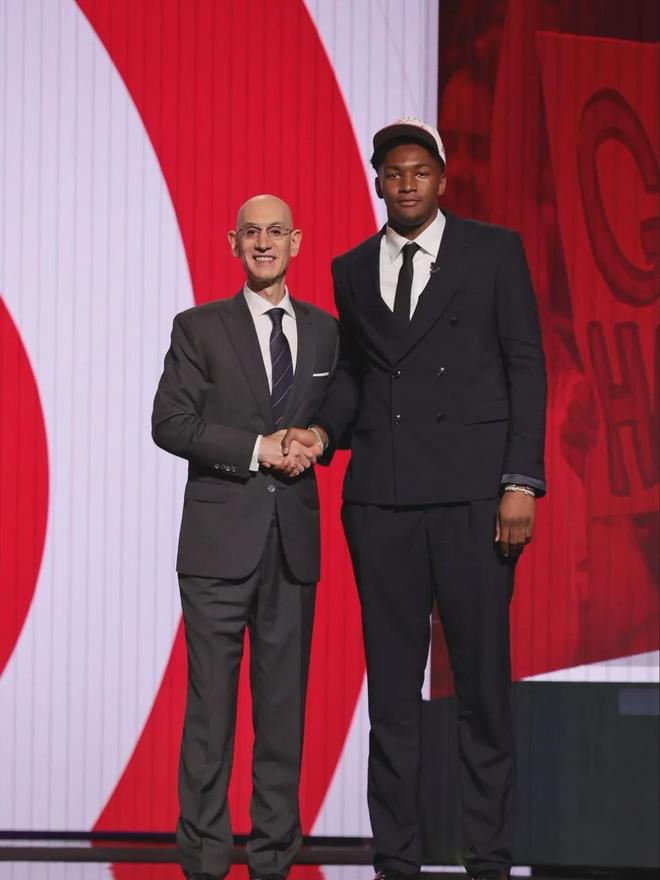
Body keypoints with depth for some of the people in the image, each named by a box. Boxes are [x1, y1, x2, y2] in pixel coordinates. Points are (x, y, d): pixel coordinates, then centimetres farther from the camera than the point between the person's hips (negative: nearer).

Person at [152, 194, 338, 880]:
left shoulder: (324, 332, 13)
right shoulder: (199, 328, 3)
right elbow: (170, 423, -4)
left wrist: (313, 443, -4)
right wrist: (257, 450, -13)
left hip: (294, 539, 3)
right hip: (221, 537, -3)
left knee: (284, 701, 5)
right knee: (211, 702, -3)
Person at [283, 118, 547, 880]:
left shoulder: (493, 251, 4)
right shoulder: (352, 270, 14)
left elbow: (525, 366, 0)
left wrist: (522, 482, -7)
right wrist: (324, 431, -1)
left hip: (471, 493, -3)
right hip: (381, 497, 3)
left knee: (482, 680, -1)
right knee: (391, 685, 5)